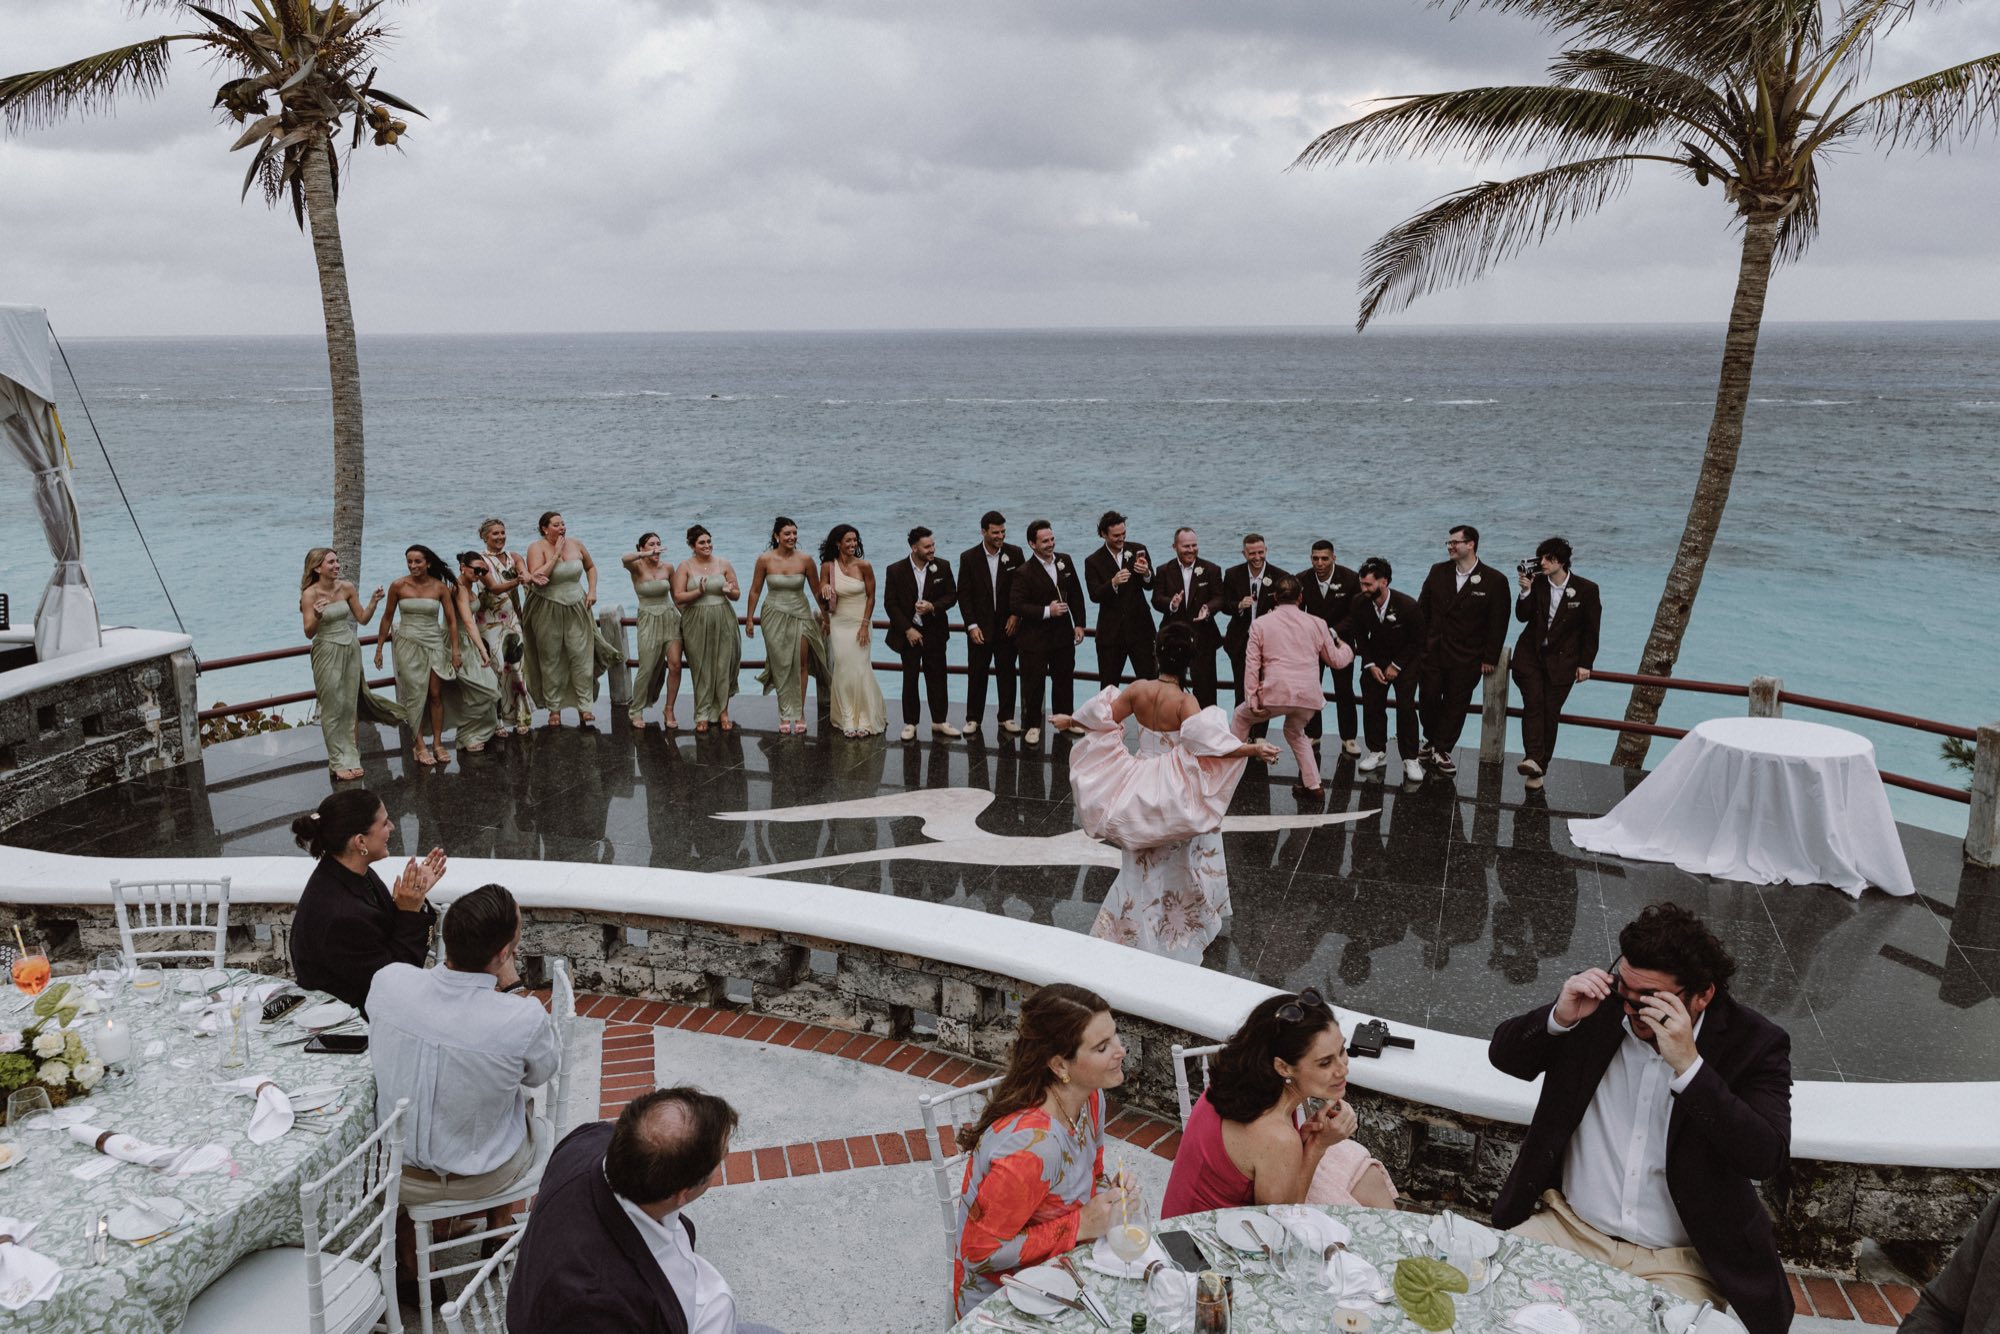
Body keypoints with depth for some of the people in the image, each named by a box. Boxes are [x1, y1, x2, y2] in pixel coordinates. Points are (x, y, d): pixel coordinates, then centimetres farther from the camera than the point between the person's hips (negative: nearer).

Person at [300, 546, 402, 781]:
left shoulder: (346, 587, 0)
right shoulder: (310, 594, -12)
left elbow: (363, 619, 7)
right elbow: (309, 633, -14)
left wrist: (373, 602, -9)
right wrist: (317, 616, -33)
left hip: (351, 649, 4)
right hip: (327, 653, -4)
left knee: (350, 706, 7)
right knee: (332, 708, 1)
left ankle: (350, 757, 16)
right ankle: (339, 762, 9)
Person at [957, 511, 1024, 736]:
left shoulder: (1014, 554, -2)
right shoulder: (968, 557, -4)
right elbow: (963, 594, -3)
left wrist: (1016, 615, -5)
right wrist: (972, 625, -9)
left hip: (1007, 625, 1)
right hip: (979, 626, -1)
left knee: (1007, 673, 7)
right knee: (976, 674, 4)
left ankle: (1007, 717, 17)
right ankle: (973, 718, 14)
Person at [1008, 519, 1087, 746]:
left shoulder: (1064, 561, 2)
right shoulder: (1024, 573, -16)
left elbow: (1076, 594, 10)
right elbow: (1015, 605, -19)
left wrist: (1079, 624, 5)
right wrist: (1047, 611, -23)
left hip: (1063, 633, 5)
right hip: (1035, 637, -5)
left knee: (1064, 679, 16)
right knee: (1033, 683, 2)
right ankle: (1033, 725, 17)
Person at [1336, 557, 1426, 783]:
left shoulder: (1408, 606, -26)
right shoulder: (1359, 602, -16)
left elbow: (1417, 641, -12)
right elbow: (1360, 636, -1)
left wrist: (1396, 666, -13)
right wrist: (1371, 665, -8)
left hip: (1405, 661, -3)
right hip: (1375, 660, 3)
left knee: (1406, 707, -9)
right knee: (1372, 705, 2)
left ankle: (1410, 759, -1)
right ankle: (1377, 752, 18)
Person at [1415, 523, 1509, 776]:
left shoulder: (1495, 581, -7)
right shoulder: (1438, 571, 3)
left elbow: (1498, 624, -4)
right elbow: (1422, 609, 9)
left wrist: (1490, 659, -5)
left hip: (1466, 658, -3)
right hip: (1432, 651, 3)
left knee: (1456, 704, 5)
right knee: (1428, 699, 6)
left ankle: (1441, 750, 15)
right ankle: (1432, 742, 25)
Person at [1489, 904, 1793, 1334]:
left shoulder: (1753, 1042, -9)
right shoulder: (1602, 1001, -2)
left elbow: (1767, 1159, -21)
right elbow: (1503, 1054, 3)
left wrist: (1687, 1065, -29)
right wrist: (1560, 1017, -16)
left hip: (1678, 1264, -1)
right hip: (1569, 1228, 2)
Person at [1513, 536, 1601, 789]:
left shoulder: (1586, 590, -5)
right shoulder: (1536, 583, -1)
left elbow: (1591, 631, 0)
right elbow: (1522, 617, -1)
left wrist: (1585, 664, -1)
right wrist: (1525, 592, -17)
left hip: (1562, 661, -1)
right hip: (1530, 655, 1)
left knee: (1550, 712, -2)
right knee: (1533, 704, -16)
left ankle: (1539, 768, 4)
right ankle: (1533, 759, -26)